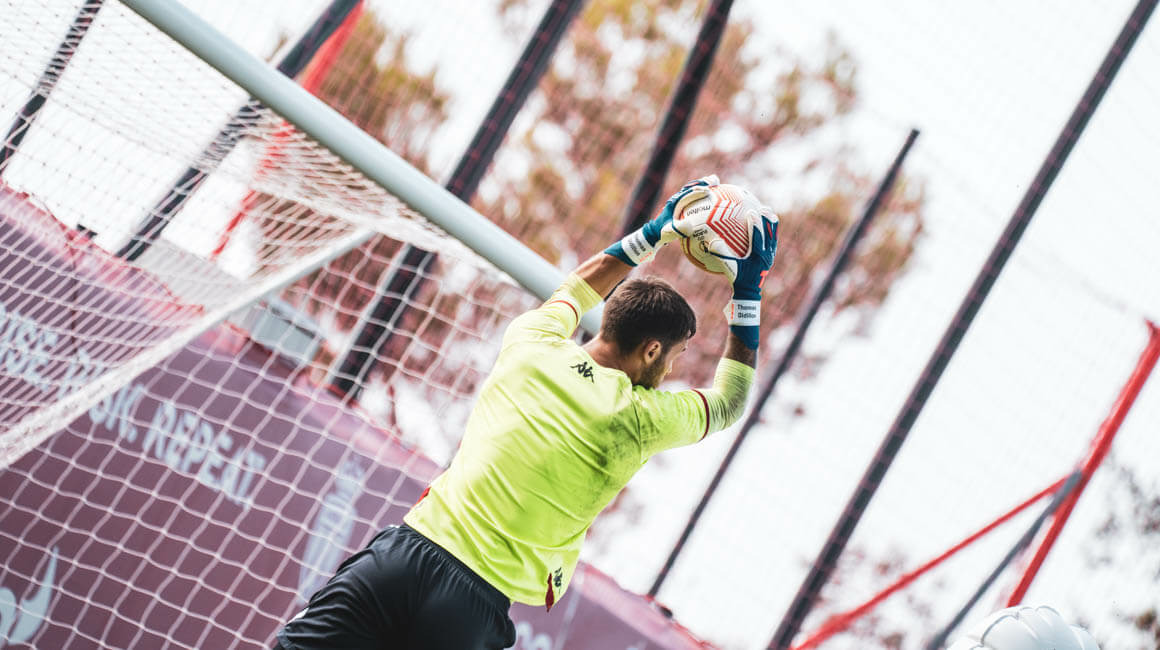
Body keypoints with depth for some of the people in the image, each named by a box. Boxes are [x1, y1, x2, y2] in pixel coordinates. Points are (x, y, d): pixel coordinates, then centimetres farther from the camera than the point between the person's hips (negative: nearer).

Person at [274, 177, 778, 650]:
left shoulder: (532, 342, 7)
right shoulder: (640, 418, -2)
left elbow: (578, 287, 32)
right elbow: (729, 401, 19)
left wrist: (656, 232, 39)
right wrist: (748, 293, 26)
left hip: (402, 549, 3)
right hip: (474, 605, -3)